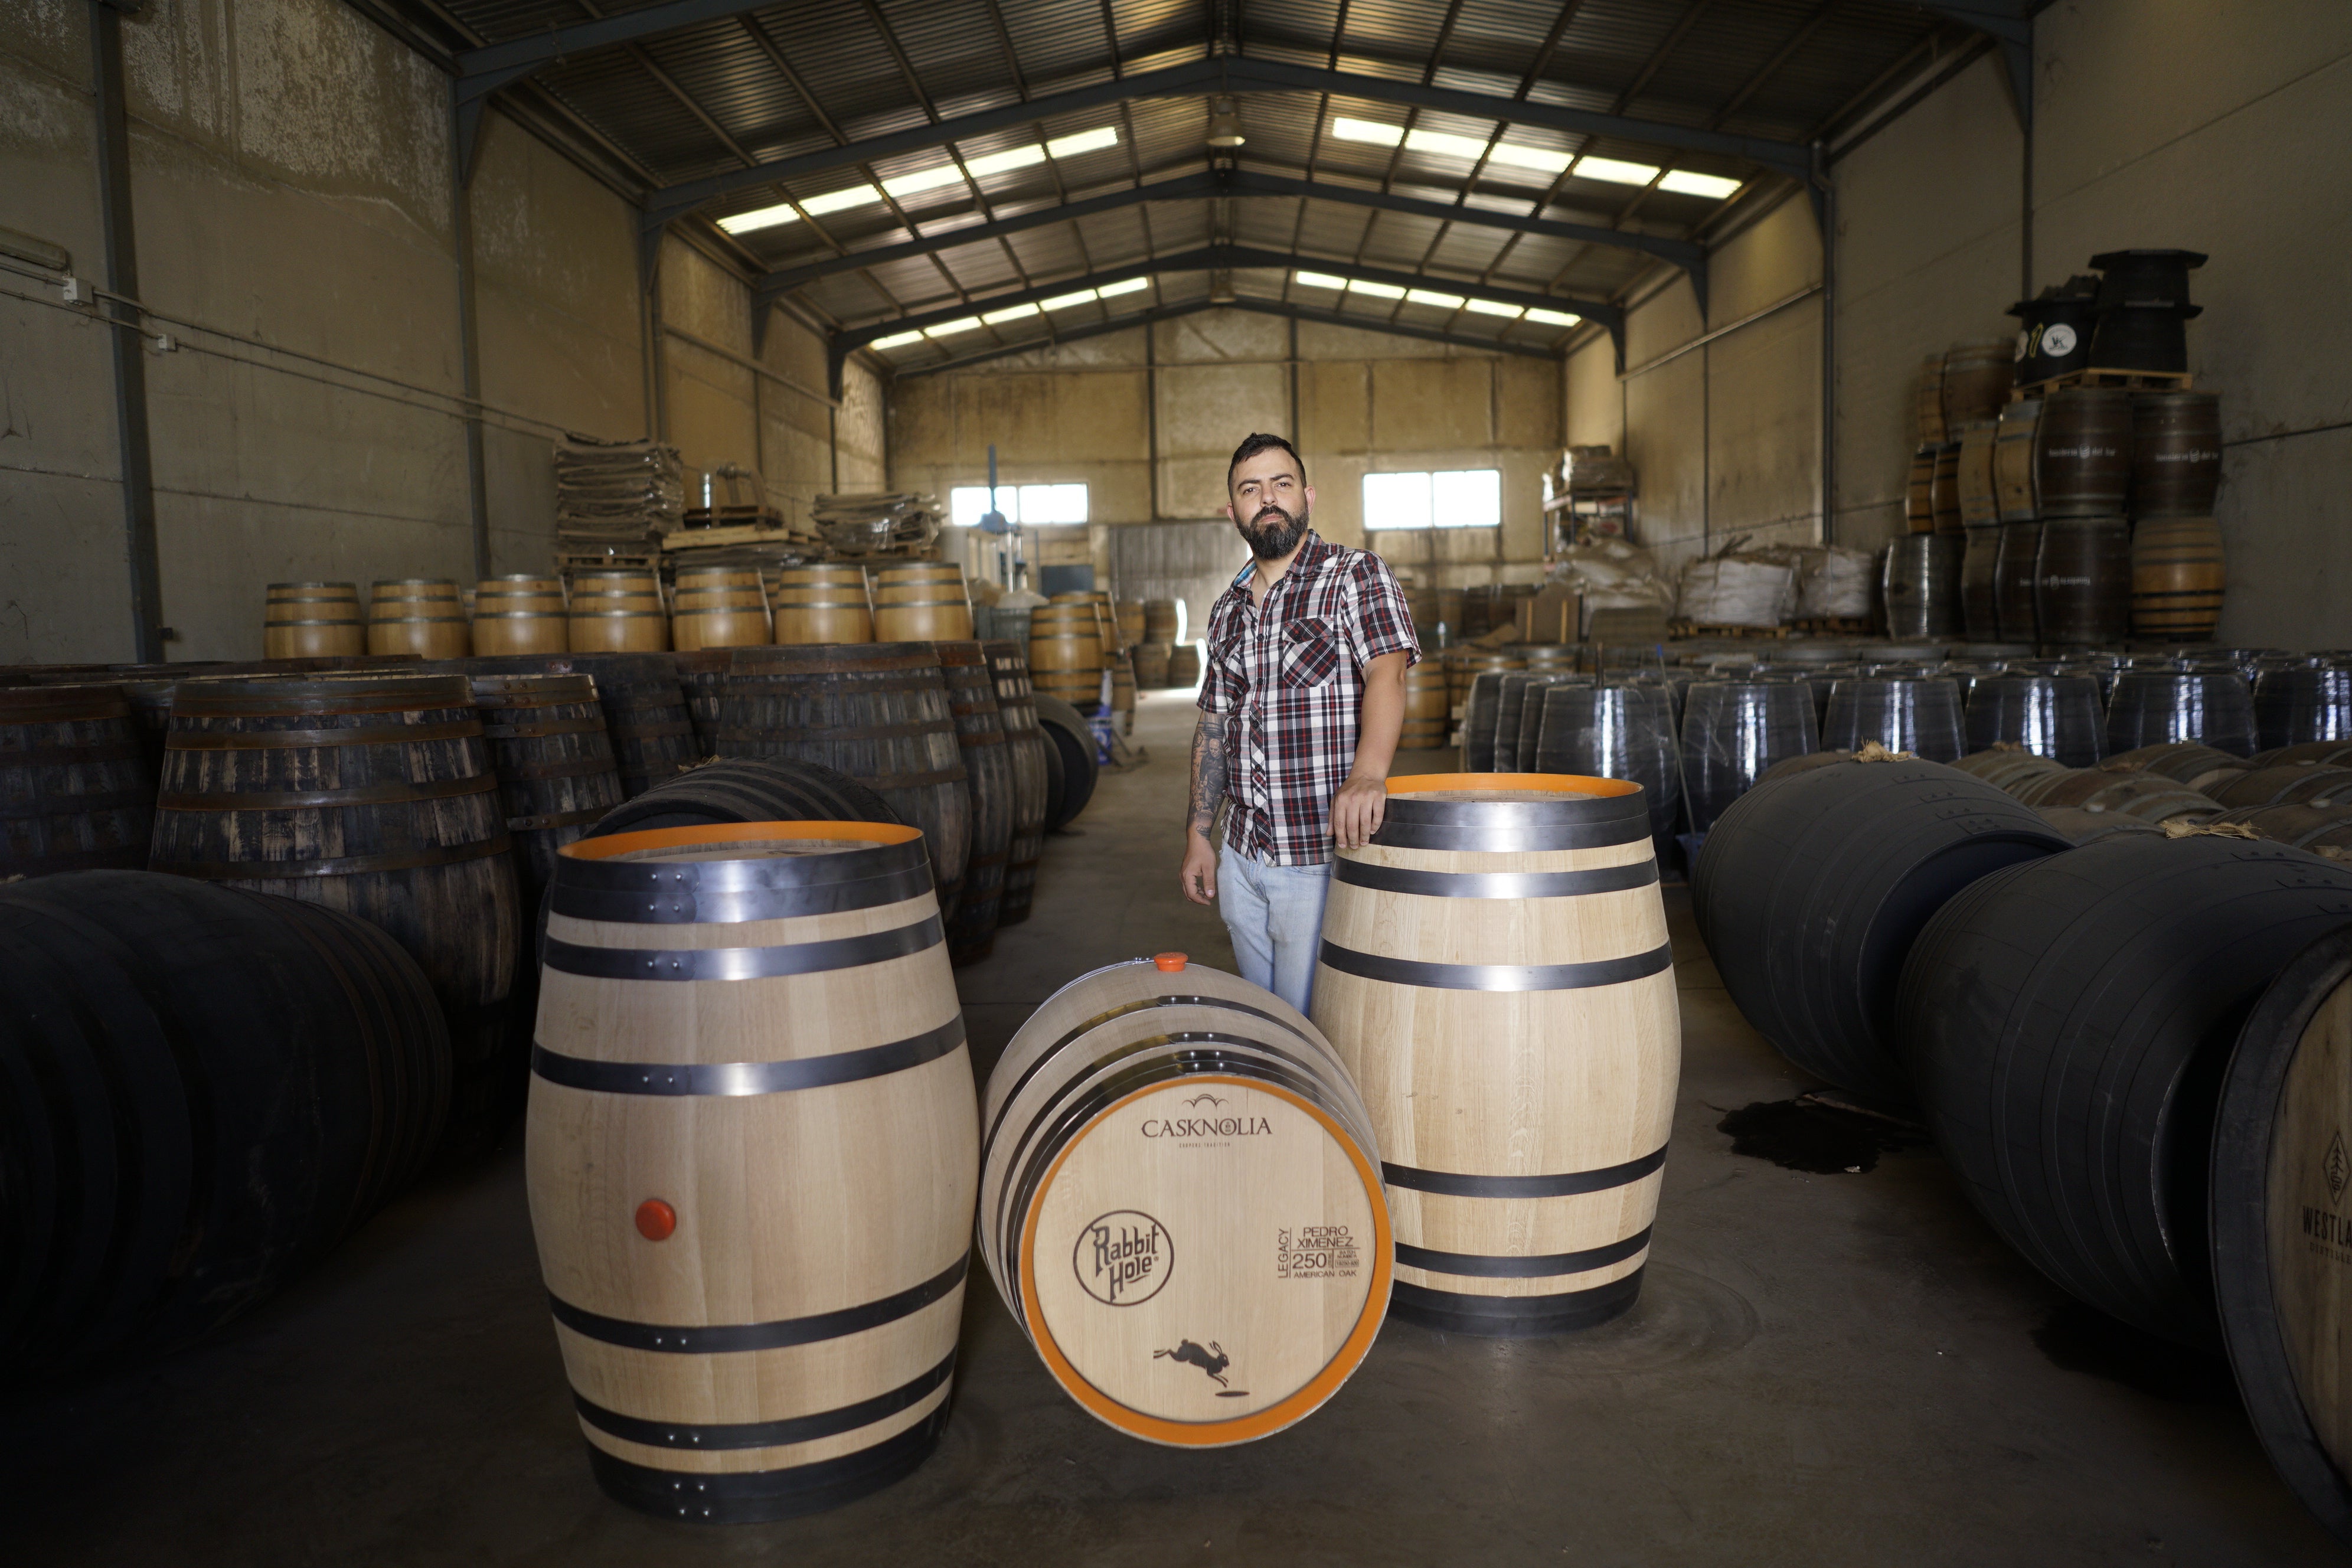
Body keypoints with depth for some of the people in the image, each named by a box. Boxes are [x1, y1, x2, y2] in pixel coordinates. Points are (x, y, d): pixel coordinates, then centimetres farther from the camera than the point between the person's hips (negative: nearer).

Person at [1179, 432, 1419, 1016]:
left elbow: (1387, 671, -23)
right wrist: (1198, 834, 11)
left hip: (1324, 857, -6)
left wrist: (1367, 775, -41)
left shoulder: (1357, 575, -7)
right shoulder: (1227, 610, 12)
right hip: (1241, 859, 6)